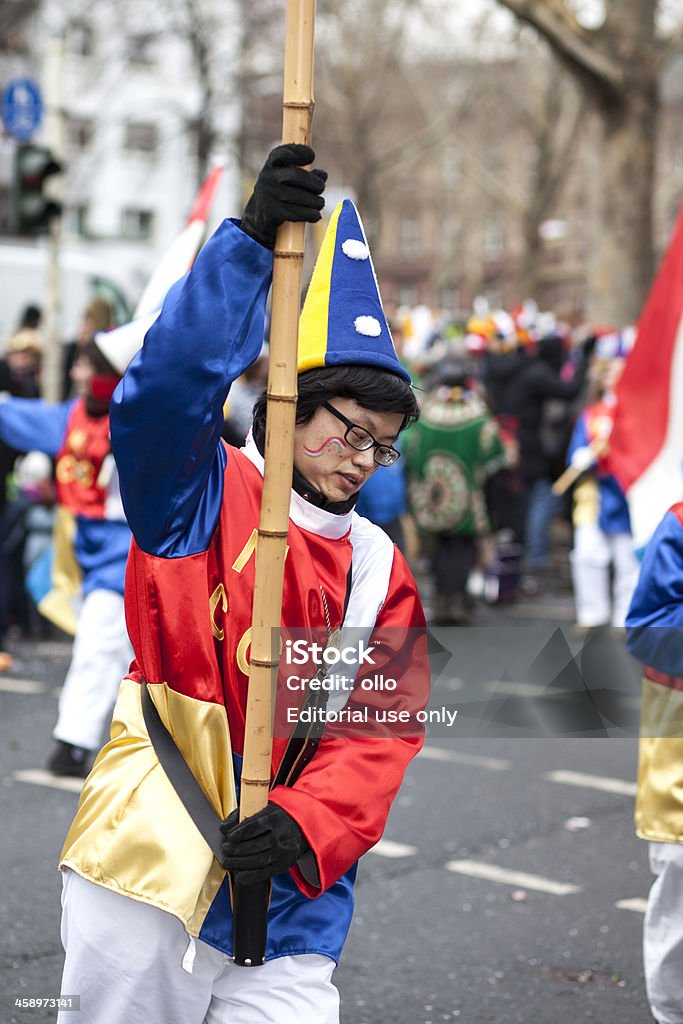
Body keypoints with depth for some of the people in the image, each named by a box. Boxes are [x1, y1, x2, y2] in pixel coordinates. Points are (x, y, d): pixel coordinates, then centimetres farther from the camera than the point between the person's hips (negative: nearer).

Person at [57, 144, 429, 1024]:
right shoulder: (203, 497, -1)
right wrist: (249, 243, -31)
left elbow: (382, 732, 0)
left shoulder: (380, 571, 10)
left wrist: (307, 824, -18)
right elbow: (165, 391, -22)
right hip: (147, 866, -3)